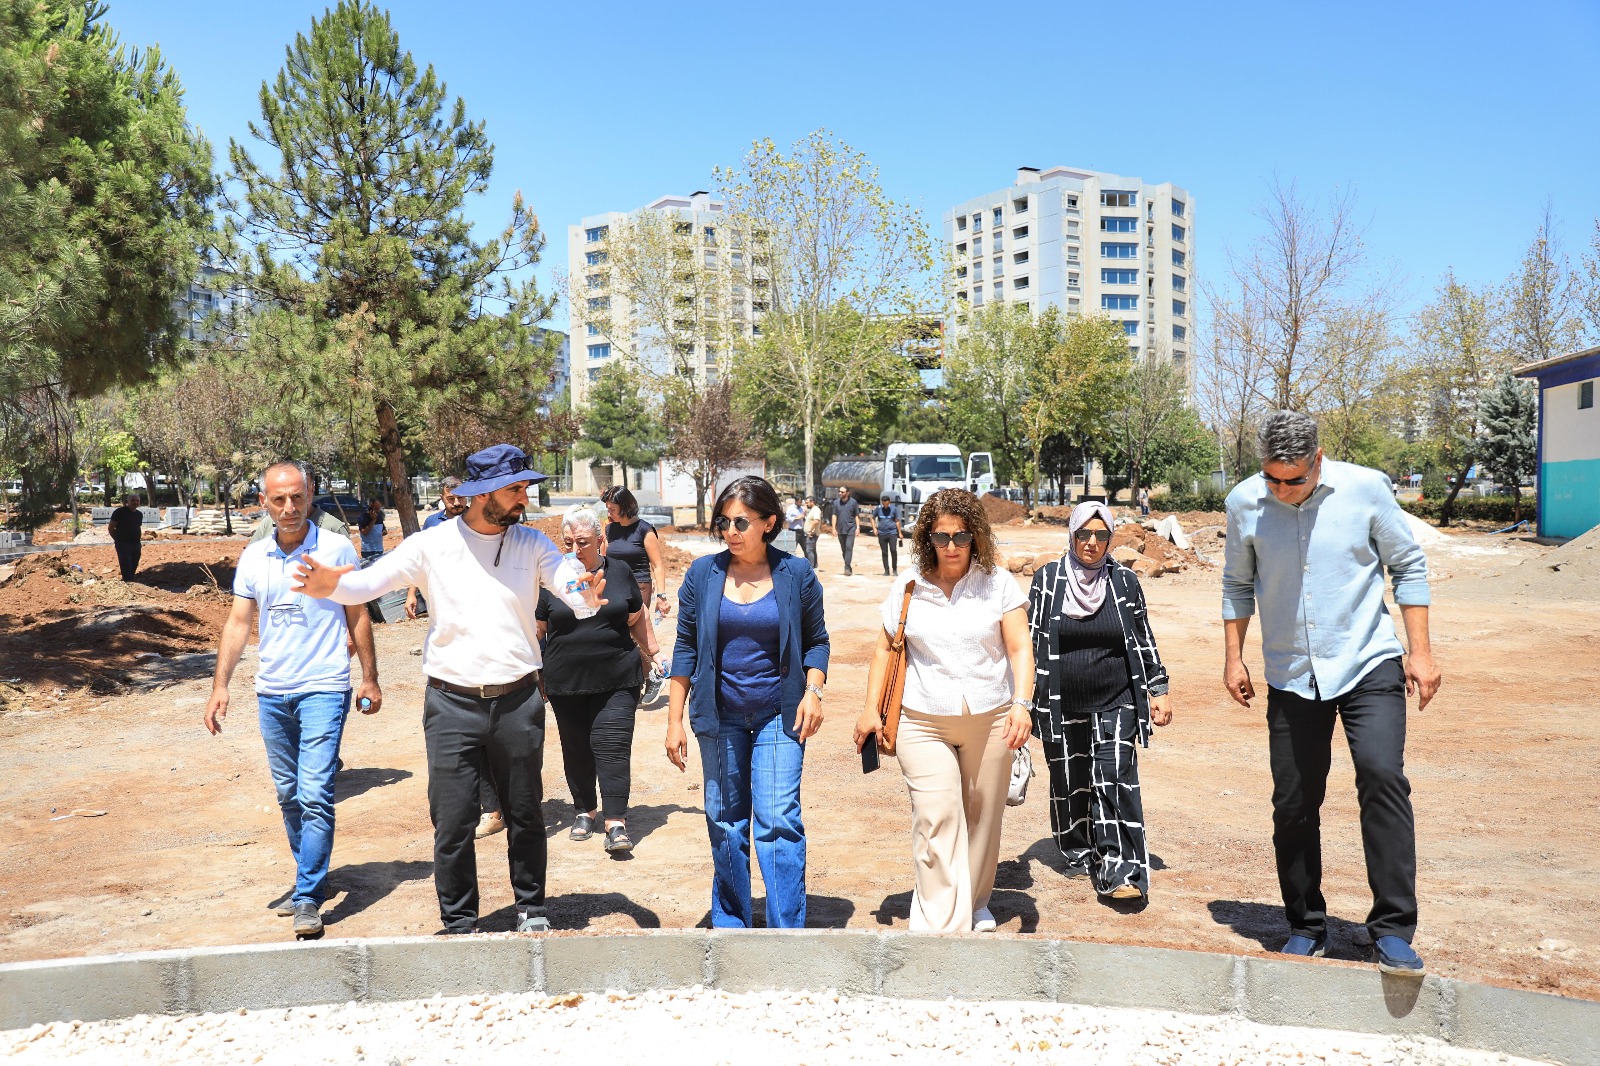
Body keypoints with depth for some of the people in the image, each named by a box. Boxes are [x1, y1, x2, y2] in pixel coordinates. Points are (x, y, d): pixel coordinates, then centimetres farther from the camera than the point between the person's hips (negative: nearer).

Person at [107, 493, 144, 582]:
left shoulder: (139, 514, 12)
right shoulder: (120, 512, -8)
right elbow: (110, 528, -5)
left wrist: (138, 540, 13)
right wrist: (118, 540, -4)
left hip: (136, 545, 7)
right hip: (123, 545, -6)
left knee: (133, 569, 11)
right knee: (126, 570, -10)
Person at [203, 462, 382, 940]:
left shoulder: (336, 549, -4)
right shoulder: (253, 557, 6)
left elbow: (357, 616, 2)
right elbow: (238, 623, 9)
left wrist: (370, 679, 2)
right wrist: (220, 686, 2)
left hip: (323, 689, -4)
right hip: (271, 692, 5)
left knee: (315, 796, -10)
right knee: (289, 796, 13)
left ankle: (308, 900, -4)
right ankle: (310, 879, 29)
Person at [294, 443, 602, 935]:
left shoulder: (532, 544, 0)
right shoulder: (432, 545, -4)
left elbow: (572, 583, -13)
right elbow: (371, 581, -10)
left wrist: (588, 594, -38)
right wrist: (330, 585, -32)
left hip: (518, 700, 2)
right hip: (453, 704, -1)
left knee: (525, 815, 14)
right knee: (452, 821, 4)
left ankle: (531, 907, 34)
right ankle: (459, 923, 21)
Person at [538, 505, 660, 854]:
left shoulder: (620, 572, 3)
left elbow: (638, 619, 14)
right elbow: (536, 629, 7)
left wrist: (653, 654, 12)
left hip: (617, 680, -1)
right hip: (566, 682, 1)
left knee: (613, 745, -7)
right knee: (576, 748, 9)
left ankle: (616, 822, -7)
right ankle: (585, 809, 29)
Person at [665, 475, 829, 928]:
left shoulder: (796, 575, -2)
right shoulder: (703, 573, 0)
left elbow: (816, 640, 6)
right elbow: (686, 647, 4)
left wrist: (813, 690, -10)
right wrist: (675, 719, 3)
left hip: (779, 716, -2)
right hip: (719, 717, 2)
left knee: (778, 818, -10)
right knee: (724, 823, 10)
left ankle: (786, 930, -2)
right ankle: (730, 924, 25)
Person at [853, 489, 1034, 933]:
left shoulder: (999, 584, 0)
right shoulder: (908, 589, 4)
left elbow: (1020, 648, -5)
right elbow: (885, 650, 12)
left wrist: (1021, 704, -19)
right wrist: (871, 709, 6)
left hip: (990, 720, 1)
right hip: (923, 721, 0)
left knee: (982, 815, 11)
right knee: (936, 818, -11)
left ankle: (975, 902, 34)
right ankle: (941, 925, -7)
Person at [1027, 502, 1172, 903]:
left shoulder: (1125, 581, 3)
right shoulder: (1047, 579, 1)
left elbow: (1143, 640, 9)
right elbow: (1030, 638, 4)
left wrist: (1158, 690, 6)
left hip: (1114, 703, -1)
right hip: (1061, 705, 1)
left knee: (1114, 778, -11)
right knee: (1069, 782, 9)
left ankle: (1117, 869, -11)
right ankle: (1080, 852, 28)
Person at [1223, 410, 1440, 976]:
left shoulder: (1365, 488, -9)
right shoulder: (1244, 502, -5)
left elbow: (1408, 566, 2)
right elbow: (1238, 585, 10)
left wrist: (1420, 652, -1)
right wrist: (1234, 657, 8)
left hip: (1368, 665, -2)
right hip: (1291, 676, 2)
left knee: (1382, 775, -21)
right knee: (1293, 805, 6)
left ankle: (1393, 932, -11)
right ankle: (1306, 927, 24)